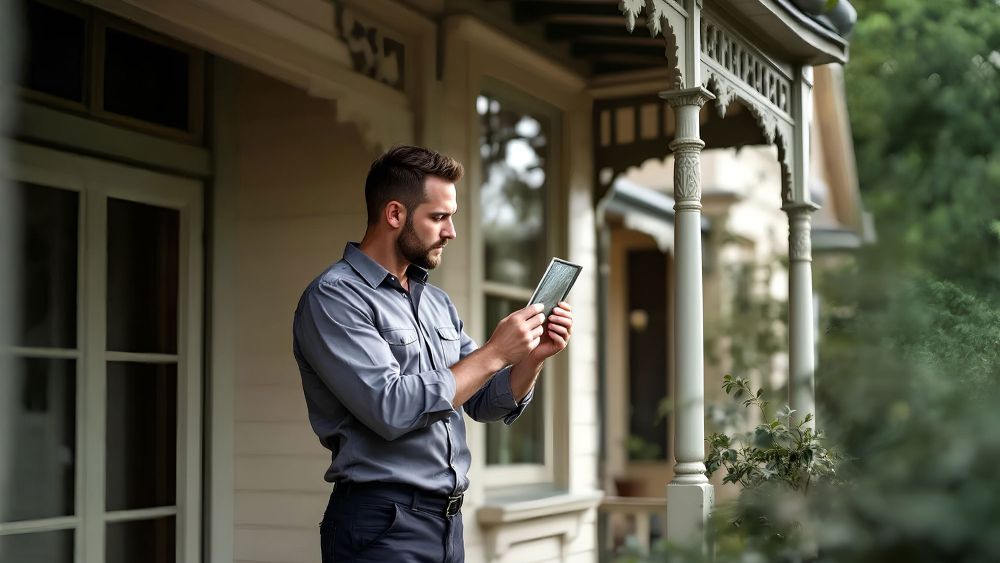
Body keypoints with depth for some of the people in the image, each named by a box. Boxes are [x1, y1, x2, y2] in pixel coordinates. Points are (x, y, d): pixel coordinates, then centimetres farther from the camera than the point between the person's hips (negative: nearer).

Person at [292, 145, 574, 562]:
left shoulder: (437, 303, 12)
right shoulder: (333, 298, -12)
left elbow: (486, 404, 15)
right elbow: (392, 409, -22)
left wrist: (534, 356, -3)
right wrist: (494, 353, -16)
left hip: (448, 521, 7)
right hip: (383, 525, -7)